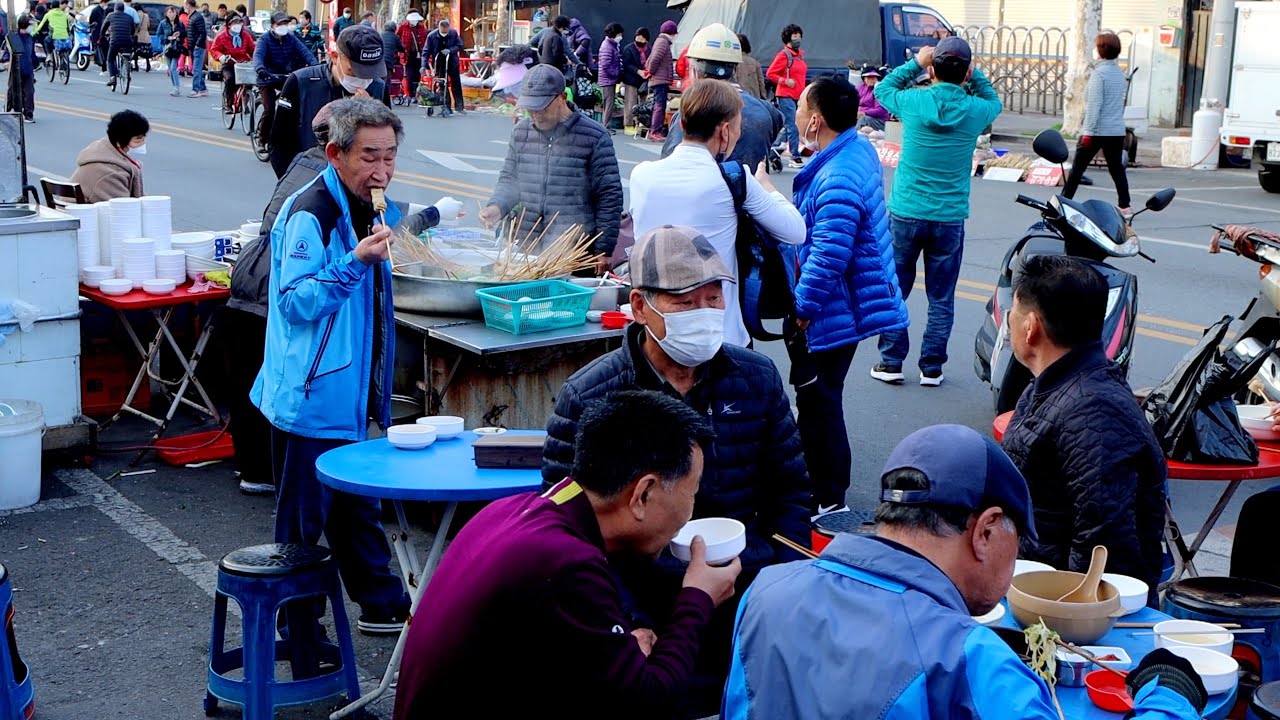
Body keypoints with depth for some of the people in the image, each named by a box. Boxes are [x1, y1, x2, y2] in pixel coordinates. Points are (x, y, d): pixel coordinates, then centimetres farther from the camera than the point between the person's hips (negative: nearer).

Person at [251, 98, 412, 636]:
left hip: (348, 394, 9)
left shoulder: (366, 208, 11)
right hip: (309, 395, -9)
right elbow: (295, 300, -24)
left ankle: (384, 605, 31)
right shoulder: (309, 213, -19)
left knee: (357, 506, 20)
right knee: (303, 517, 2)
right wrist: (355, 262, -31)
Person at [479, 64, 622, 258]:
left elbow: (610, 198, -5)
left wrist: (604, 251, -6)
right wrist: (497, 206, -3)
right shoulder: (521, 131, 10)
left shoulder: (594, 137, -6)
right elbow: (508, 180, 19)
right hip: (525, 245, 5)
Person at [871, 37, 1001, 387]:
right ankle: (931, 368, 12)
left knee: (894, 291, 11)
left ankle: (891, 362, 13)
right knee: (941, 299, 9)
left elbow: (883, 89, 14)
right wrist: (972, 74, 10)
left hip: (905, 213, -1)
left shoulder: (913, 101, -9)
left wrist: (915, 63, 16)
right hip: (950, 218, 1)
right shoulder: (976, 110, -6)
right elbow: (994, 100, 21)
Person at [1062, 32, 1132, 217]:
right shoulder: (1120, 73, 12)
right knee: (1117, 169, 9)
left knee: (1077, 168, 1)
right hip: (1117, 130, 7)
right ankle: (1125, 206, 5)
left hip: (1098, 130, -7)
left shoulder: (1099, 73, -12)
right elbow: (1120, 103, 17)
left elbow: (1094, 105, -16)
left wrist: (1088, 132, -16)